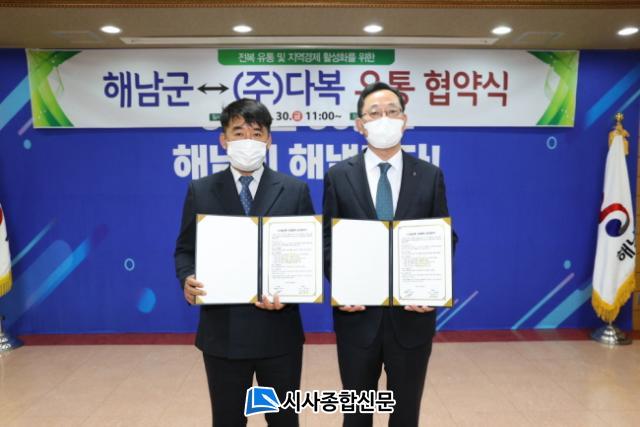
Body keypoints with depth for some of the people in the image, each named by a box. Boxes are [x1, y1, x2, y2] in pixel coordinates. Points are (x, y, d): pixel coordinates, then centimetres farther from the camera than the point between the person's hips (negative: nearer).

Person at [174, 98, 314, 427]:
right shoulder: (200, 191, 3)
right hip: (222, 330, 1)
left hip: (279, 329, 0)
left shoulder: (295, 191, 0)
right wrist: (187, 279, -15)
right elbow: (185, 250, 6)